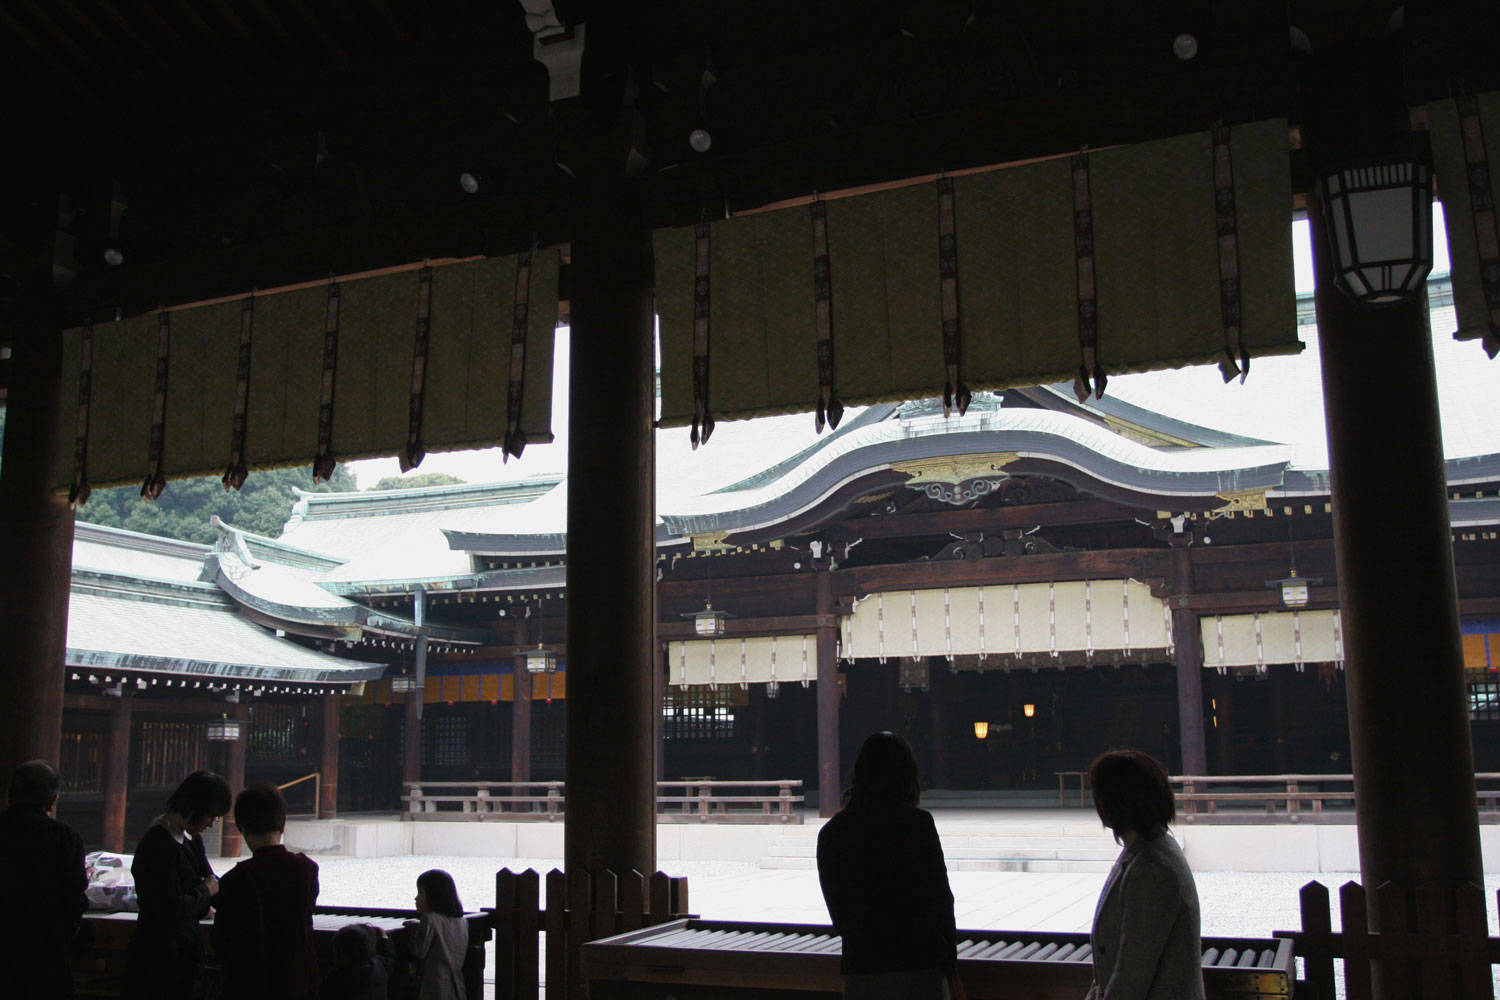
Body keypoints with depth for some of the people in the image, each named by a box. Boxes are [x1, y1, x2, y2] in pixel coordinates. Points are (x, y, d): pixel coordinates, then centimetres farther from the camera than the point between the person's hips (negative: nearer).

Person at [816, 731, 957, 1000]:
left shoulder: (830, 834, 3)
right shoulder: (917, 823, -7)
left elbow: (837, 913, 8)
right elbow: (940, 899, -3)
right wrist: (949, 967, 7)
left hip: (859, 973, 3)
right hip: (920, 970, -3)